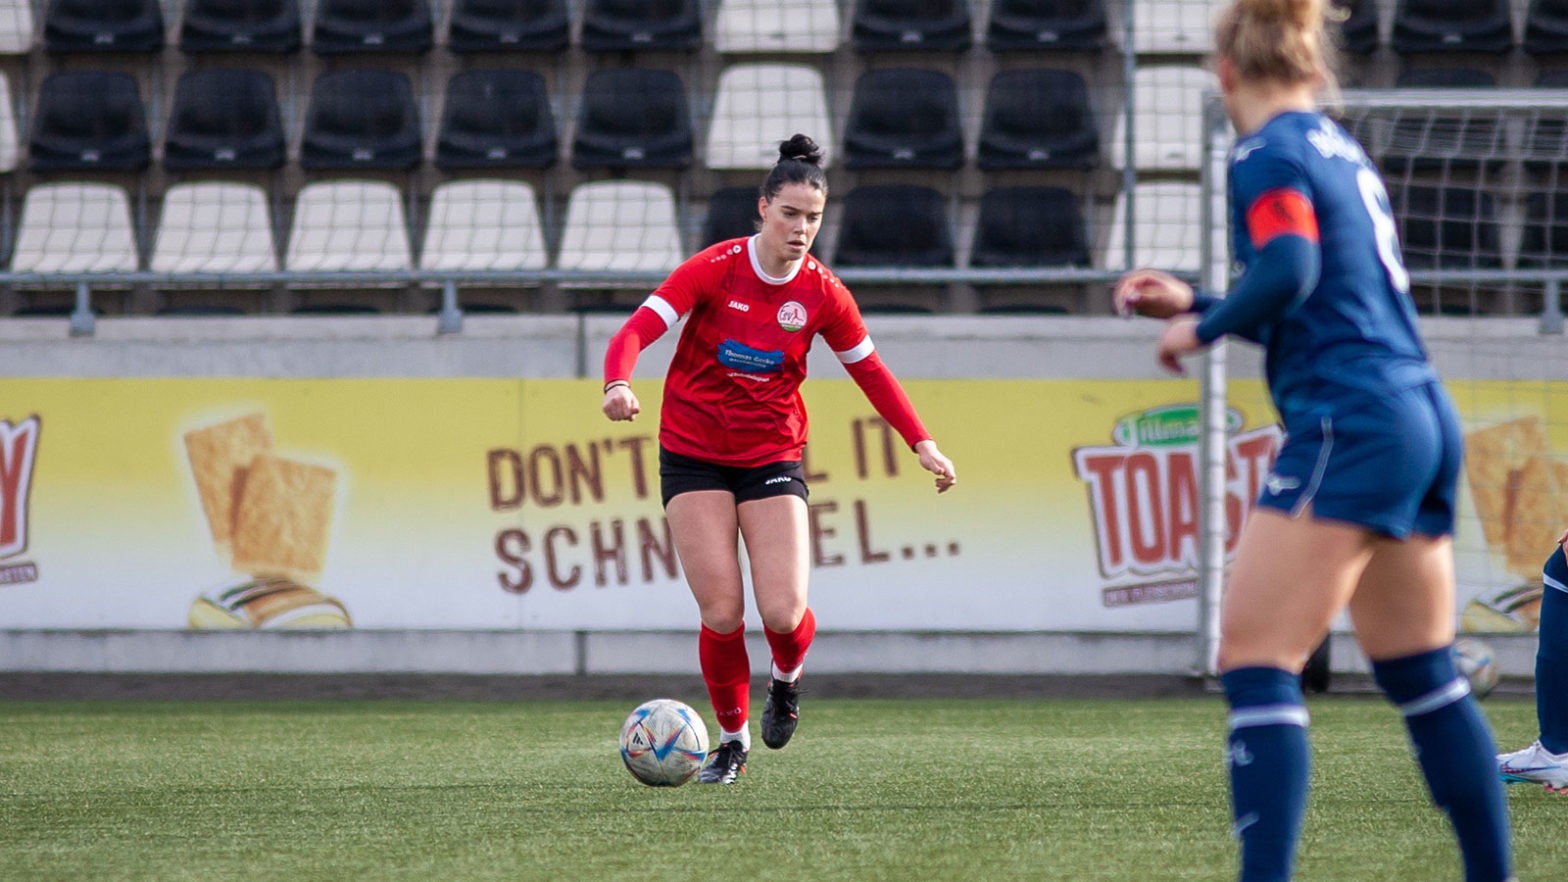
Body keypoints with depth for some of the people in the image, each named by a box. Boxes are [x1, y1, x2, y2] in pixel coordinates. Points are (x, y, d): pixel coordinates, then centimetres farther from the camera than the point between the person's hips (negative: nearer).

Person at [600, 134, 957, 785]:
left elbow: (870, 371, 9)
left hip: (773, 457, 1)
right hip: (693, 455, -1)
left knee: (784, 614, -13)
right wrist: (618, 384, -38)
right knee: (722, 613, -9)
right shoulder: (715, 269, -11)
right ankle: (732, 739, 13)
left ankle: (786, 680, 23)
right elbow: (639, 328, -18)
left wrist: (922, 444, 3)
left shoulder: (823, 294, -4)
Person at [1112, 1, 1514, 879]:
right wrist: (1194, 303, 24)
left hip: (1348, 424, -9)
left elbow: (1289, 271, -23)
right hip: (1426, 418, 9)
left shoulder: (1269, 155, -6)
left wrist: (1203, 327, -7)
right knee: (1426, 676, 16)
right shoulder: (1344, 150, 19)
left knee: (1254, 662, -11)